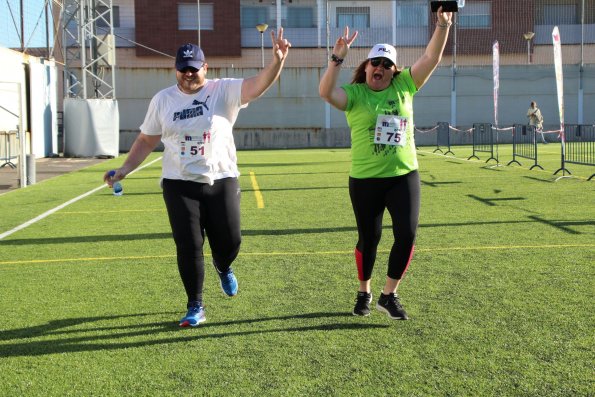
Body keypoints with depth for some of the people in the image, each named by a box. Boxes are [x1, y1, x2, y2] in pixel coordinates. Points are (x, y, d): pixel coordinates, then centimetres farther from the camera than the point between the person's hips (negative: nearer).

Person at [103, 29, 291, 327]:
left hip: (222, 180, -1)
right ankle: (195, 307, 14)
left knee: (230, 240, 3)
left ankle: (223, 268, 42)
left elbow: (258, 84, -20)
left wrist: (278, 60, -39)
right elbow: (147, 140, 11)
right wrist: (125, 169, 2)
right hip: (179, 184, 1)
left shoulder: (223, 91, -4)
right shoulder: (162, 100, 4)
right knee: (188, 246, -1)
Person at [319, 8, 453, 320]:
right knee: (369, 238, 9)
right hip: (365, 180, -2)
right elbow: (326, 92, -22)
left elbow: (432, 58, -2)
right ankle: (364, 293, 32)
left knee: (407, 234, -7)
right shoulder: (354, 94, -4)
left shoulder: (404, 86, 4)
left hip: (404, 176, 2)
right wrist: (337, 58, -32)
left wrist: (443, 25, -14)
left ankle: (389, 295, 10)